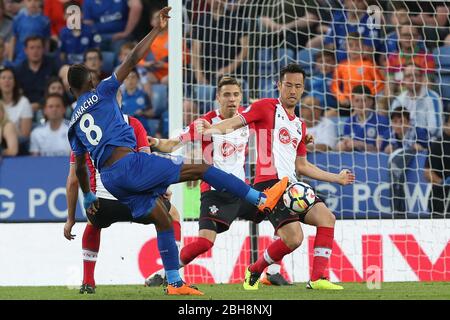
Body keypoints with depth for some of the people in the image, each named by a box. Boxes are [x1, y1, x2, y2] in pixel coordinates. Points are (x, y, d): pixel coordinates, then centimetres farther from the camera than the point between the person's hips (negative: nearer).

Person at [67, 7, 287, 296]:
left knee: (162, 221, 14)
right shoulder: (101, 93, 5)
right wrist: (158, 30, 1)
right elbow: (133, 60, -3)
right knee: (200, 170, -1)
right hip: (129, 163, -7)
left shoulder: (74, 123, 22)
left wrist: (89, 197, 39)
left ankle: (175, 283, 9)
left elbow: (79, 167, 26)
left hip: (110, 180, 7)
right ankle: (263, 200, -1)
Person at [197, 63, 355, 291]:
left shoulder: (299, 126, 24)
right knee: (293, 238, -18)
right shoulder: (266, 107, 2)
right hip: (270, 184, -8)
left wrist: (337, 178, 31)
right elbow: (234, 123, -10)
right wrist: (210, 129, -30)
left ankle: (318, 278, -9)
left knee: (326, 218, -9)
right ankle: (254, 271, 5)